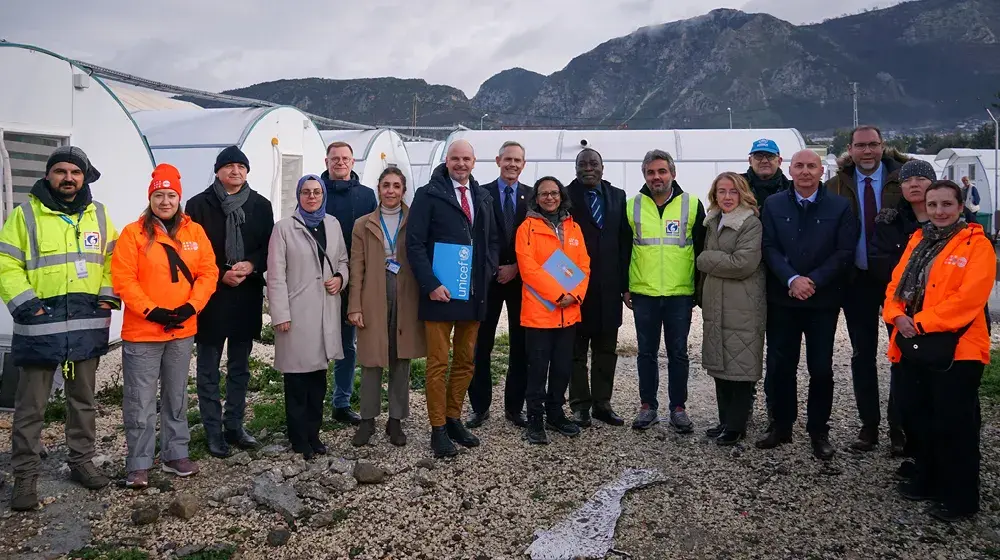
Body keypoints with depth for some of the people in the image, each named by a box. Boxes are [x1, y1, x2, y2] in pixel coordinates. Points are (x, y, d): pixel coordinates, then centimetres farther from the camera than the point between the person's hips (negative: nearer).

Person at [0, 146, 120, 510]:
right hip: (41, 323, -3)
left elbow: (111, 260, 13)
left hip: (87, 322, 3)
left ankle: (81, 461, 28)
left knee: (83, 399, 14)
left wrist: (108, 297, -1)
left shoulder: (99, 215, 8)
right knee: (31, 405, 4)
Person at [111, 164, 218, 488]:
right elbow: (123, 278, -9)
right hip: (142, 331, -3)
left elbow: (208, 272, 2)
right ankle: (138, 464, 13)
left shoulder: (194, 231, 6)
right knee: (140, 401, 1)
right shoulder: (134, 233, -4)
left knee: (177, 397, 14)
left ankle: (175, 455, 26)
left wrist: (191, 306, -11)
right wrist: (151, 310, -17)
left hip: (183, 330, 4)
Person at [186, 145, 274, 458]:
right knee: (208, 369, 5)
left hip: (247, 297, 3)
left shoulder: (260, 206, 7)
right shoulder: (199, 204, -2)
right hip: (211, 297, -3)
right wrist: (221, 274, -14)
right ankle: (213, 431, 15)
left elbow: (270, 248, 5)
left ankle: (234, 426, 24)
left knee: (240, 367, 13)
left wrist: (251, 265, -13)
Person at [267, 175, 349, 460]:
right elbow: (275, 274, -6)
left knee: (319, 375, 10)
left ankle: (313, 433, 22)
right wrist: (281, 314, -11)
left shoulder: (332, 224, 10)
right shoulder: (284, 227, -3)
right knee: (297, 377, 1)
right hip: (296, 312, -4)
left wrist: (340, 278, -3)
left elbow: (343, 260, 19)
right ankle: (299, 438, 13)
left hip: (326, 311, 4)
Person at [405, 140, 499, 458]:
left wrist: (487, 275, 3)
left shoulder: (483, 198, 13)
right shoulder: (428, 195, -4)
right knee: (438, 363, 0)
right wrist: (431, 285, -16)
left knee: (466, 361, 12)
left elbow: (492, 241, 19)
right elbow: (415, 244, -9)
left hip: (474, 293, 6)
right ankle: (438, 429, 9)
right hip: (440, 293, -5)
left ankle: (454, 419, 26)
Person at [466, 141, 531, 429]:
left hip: (521, 278, 2)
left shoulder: (532, 196, 7)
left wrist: (516, 267, -7)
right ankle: (480, 407, 12)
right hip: (488, 278, -1)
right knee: (480, 346, 1)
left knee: (521, 346, 6)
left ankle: (514, 407, 17)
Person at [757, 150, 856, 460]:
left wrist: (813, 281, -15)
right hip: (782, 299, 1)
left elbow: (844, 252, -5)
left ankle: (819, 431, 18)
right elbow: (769, 248, -2)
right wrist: (792, 280, -16)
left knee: (821, 369, 5)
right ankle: (781, 426, 20)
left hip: (823, 300, -1)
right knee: (780, 366, 6)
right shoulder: (773, 205, 5)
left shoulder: (840, 207, 0)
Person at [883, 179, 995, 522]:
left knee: (954, 424, 0)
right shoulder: (917, 240, 14)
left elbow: (969, 297, -17)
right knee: (920, 417, 16)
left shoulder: (977, 244, -7)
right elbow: (897, 283, 11)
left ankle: (960, 497, 13)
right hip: (915, 345, 7)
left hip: (956, 348, -6)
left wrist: (920, 322, -18)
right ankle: (927, 480, 32)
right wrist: (897, 316, -8)